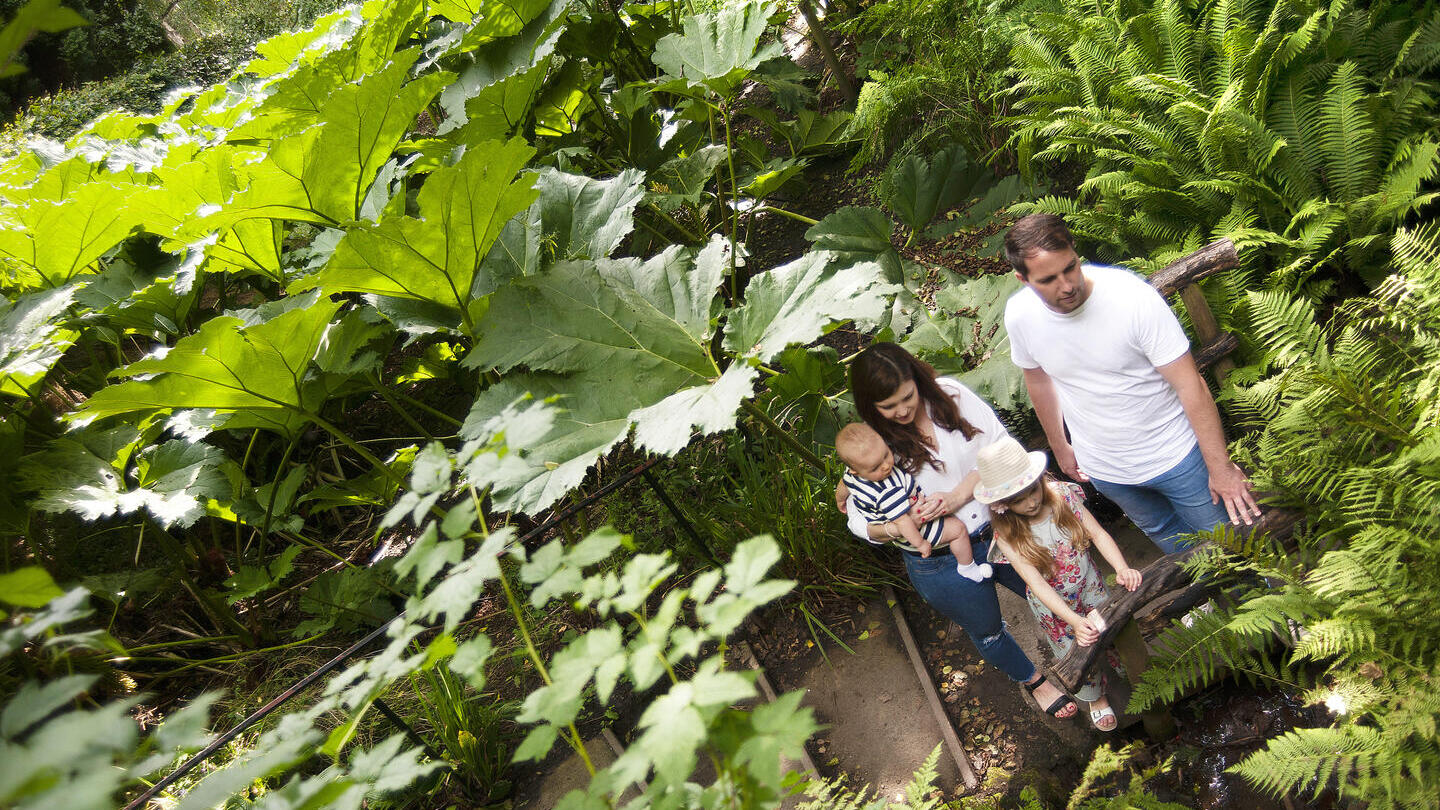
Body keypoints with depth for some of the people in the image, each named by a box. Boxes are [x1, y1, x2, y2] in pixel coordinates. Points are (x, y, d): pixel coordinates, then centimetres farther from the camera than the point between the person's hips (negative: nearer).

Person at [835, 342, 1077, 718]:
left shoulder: (949, 394, -11)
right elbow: (858, 520, -9)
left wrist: (958, 494, -23)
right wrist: (894, 528, -30)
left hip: (999, 528, 2)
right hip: (942, 565, -2)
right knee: (988, 634, 21)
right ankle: (1032, 680, 55)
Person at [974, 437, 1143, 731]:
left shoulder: (1062, 495, -20)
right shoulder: (1007, 536, -27)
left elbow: (1098, 533, -16)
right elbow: (1037, 583, -30)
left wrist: (1122, 568, -33)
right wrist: (1074, 620, -40)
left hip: (1090, 586, 2)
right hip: (1053, 605, -2)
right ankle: (1096, 698, 46)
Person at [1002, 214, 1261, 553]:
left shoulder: (1133, 296, -28)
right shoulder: (1019, 315, -16)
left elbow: (1190, 385, -22)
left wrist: (1220, 466, -20)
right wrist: (1059, 445, 15)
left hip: (1175, 455, -3)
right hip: (1103, 468, 3)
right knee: (1165, 535, 25)